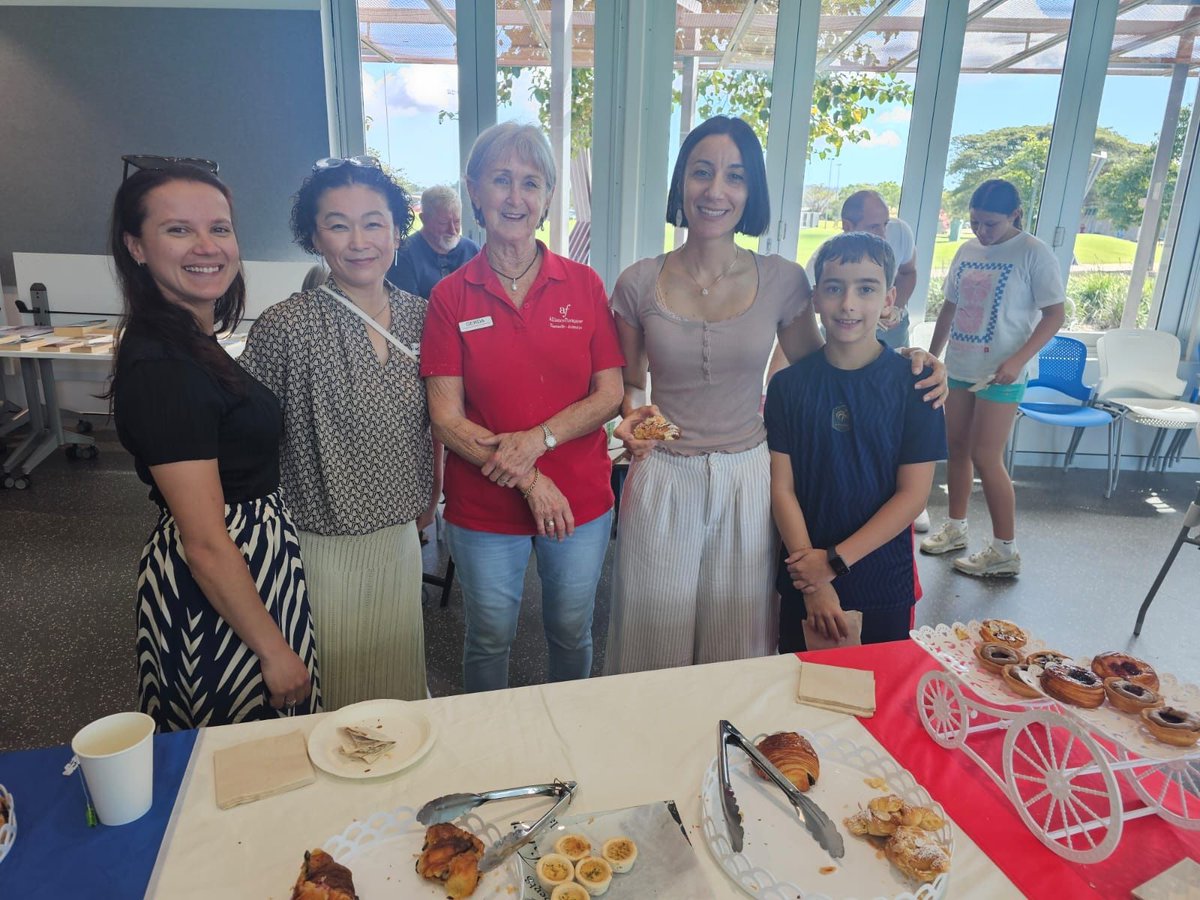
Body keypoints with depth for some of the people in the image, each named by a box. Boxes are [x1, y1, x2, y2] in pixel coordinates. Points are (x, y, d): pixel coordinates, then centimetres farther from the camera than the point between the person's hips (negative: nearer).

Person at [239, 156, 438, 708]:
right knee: (334, 698, 13)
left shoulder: (419, 316, -1)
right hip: (323, 544, -4)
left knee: (399, 682, 23)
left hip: (400, 535, 5)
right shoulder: (284, 327, -16)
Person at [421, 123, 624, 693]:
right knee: (489, 640, 16)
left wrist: (537, 439, -20)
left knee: (572, 635, 18)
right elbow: (446, 418, -9)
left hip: (581, 498, 1)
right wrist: (529, 481, -17)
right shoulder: (451, 296, -5)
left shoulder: (584, 285, -1)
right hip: (483, 506, -1)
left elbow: (610, 395, -5)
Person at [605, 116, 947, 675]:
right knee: (654, 646, 14)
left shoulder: (783, 282, -3)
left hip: (747, 478, 1)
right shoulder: (638, 284, -4)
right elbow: (628, 382, 7)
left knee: (740, 648, 16)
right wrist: (634, 413, -15)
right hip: (663, 478, 0)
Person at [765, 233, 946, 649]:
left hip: (884, 583, -1)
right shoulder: (789, 384, -4)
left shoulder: (912, 383, -7)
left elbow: (913, 493, -9)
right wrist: (814, 584, -13)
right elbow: (782, 488, -7)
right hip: (804, 579, 1)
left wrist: (834, 561, -14)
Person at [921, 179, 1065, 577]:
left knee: (985, 458, -6)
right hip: (958, 368, 6)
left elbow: (1054, 314, -11)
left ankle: (1005, 550, 6)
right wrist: (931, 357, 18)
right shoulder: (966, 251, 8)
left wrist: (1018, 360, -22)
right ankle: (955, 528, 27)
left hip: (1000, 374, -6)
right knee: (957, 449, 12)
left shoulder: (1034, 253, -9)